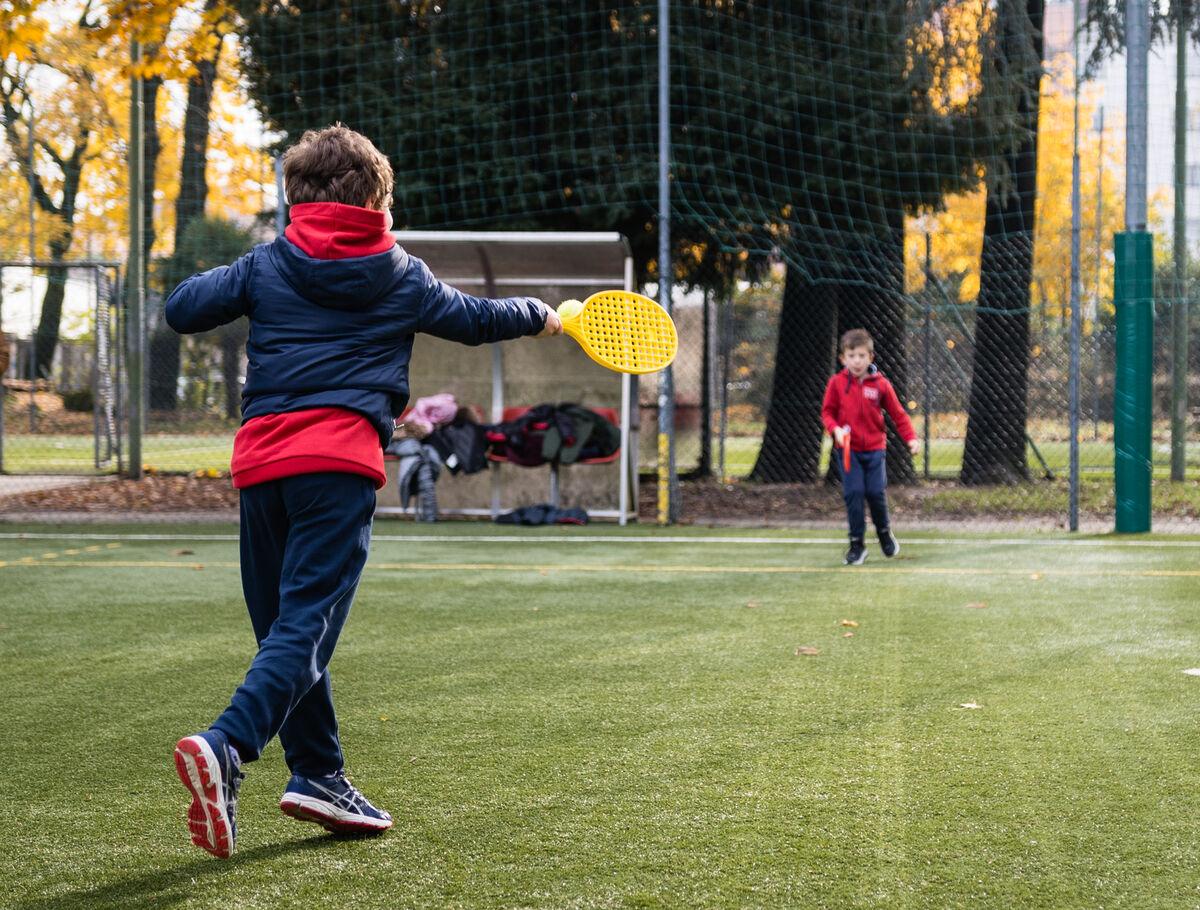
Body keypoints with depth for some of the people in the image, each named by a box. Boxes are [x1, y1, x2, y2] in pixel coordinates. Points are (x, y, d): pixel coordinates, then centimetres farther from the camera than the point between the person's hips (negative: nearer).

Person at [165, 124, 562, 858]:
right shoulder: (401, 276, 13)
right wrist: (539, 316, 47)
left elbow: (183, 309, 12)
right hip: (340, 462, -3)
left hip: (261, 461, 3)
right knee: (305, 626, -11)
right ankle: (226, 747, -32)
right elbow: (474, 318, 28)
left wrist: (231, 287, 32)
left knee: (284, 626, 16)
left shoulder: (266, 266, 13)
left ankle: (319, 775, 21)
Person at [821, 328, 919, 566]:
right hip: (848, 449, 0)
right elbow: (827, 412, 4)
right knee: (853, 493, -6)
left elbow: (897, 413, 3)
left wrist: (910, 438, -8)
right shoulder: (837, 383, -2)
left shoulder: (880, 384, -2)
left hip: (875, 449, 0)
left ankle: (884, 532, 27)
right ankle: (857, 544, 5)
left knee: (876, 492, -3)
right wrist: (835, 429, -16)